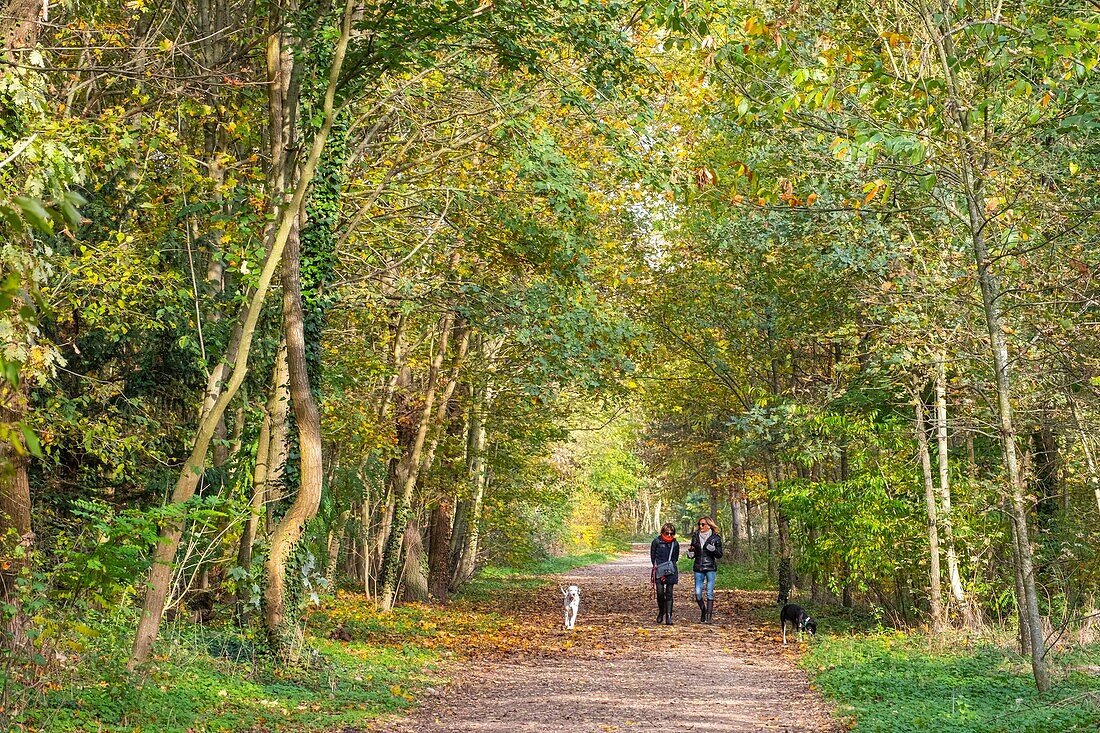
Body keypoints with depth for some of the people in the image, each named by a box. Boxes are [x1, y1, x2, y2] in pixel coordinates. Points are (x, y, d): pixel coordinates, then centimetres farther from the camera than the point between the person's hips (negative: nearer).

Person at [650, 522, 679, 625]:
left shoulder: (675, 543, 6)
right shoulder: (656, 541, 0)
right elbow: (652, 556, 7)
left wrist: (670, 565, 2)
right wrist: (656, 566, -2)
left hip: (671, 571, 1)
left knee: (669, 593, -3)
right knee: (660, 593, -8)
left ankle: (669, 616, -2)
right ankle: (661, 612, 17)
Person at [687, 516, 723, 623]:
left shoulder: (715, 538, -1)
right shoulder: (696, 536, 9)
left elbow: (719, 554, -1)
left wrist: (713, 549, -19)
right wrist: (690, 552, -3)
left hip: (710, 568, -3)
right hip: (698, 568, 3)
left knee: (710, 593, -5)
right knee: (698, 593, -1)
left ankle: (709, 616, 1)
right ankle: (703, 612, 22)